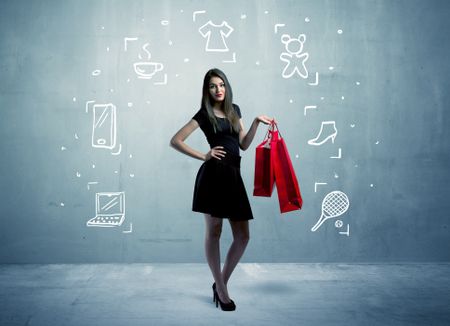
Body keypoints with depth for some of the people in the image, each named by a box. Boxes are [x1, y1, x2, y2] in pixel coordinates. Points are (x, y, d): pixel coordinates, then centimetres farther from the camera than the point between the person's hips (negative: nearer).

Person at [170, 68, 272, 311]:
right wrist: (203, 156, -5)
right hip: (213, 174, -5)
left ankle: (221, 282, 19)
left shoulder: (234, 110, 17)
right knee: (213, 232, 2)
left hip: (233, 175, 6)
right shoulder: (204, 114, 2)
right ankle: (221, 288, 15)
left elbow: (244, 144, 17)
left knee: (243, 236, 3)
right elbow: (175, 141, -2)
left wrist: (256, 123, 7)